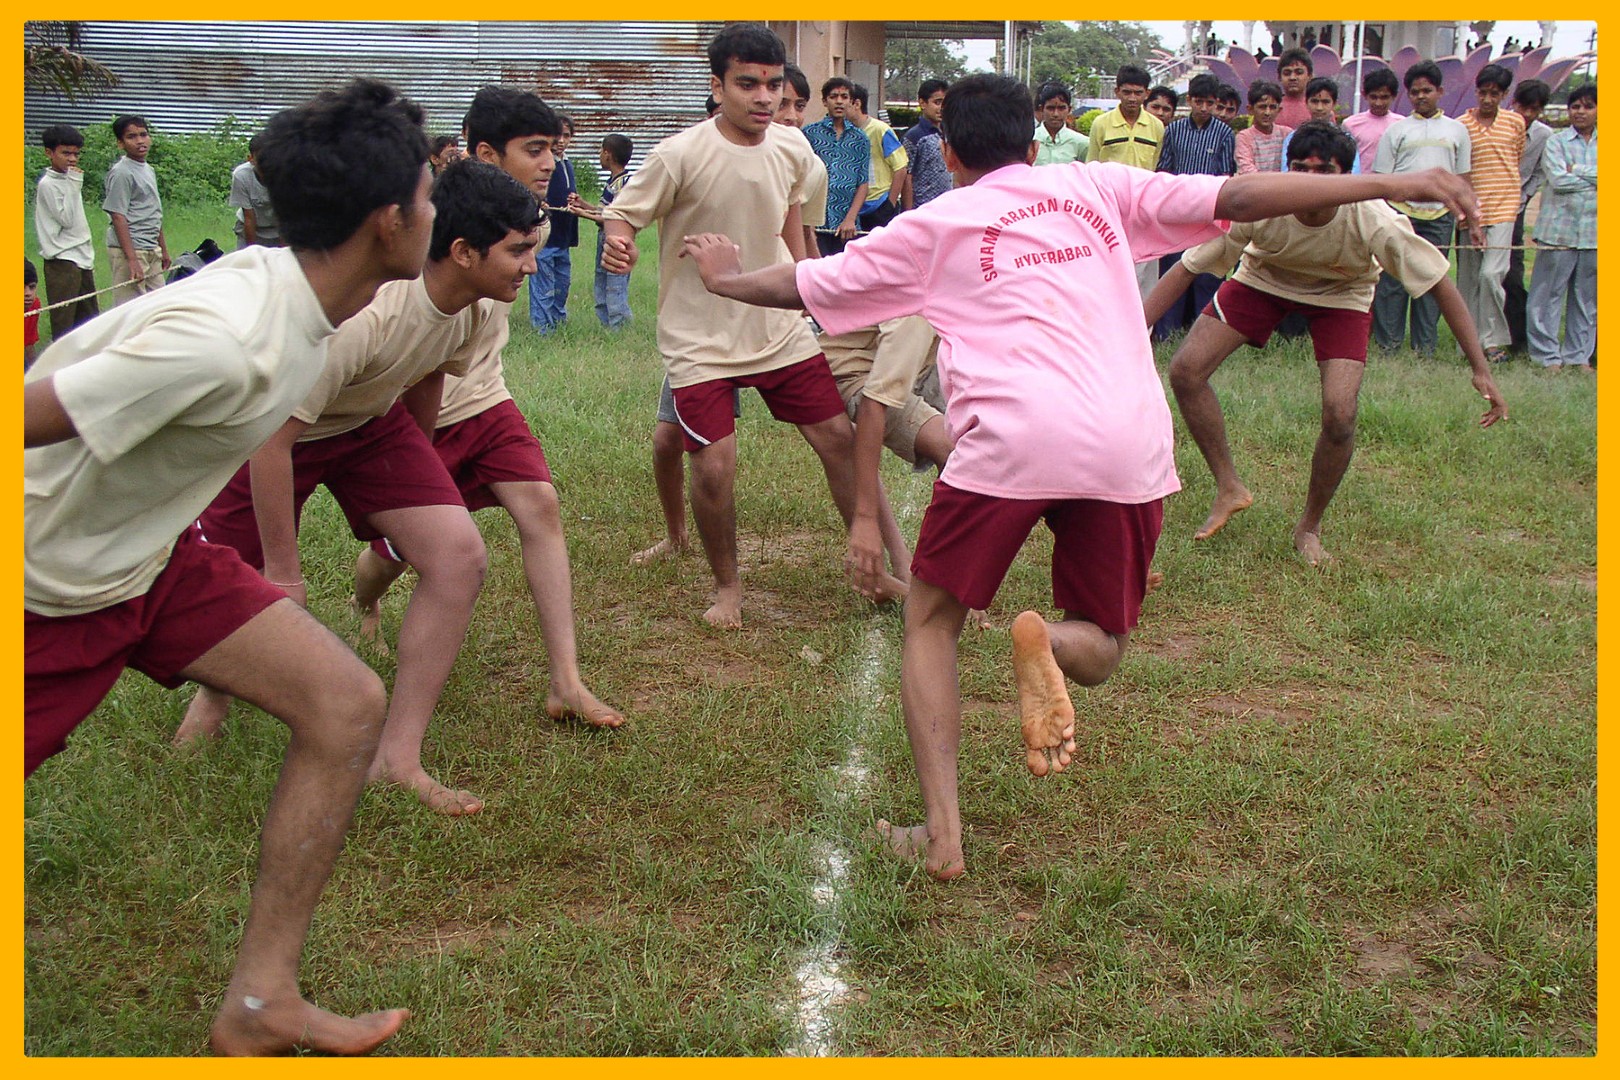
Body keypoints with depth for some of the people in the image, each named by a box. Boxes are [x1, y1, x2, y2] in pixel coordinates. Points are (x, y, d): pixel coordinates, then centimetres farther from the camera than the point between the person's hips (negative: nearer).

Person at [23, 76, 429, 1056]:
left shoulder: (288, 285, -5)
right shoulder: (224, 340, -33)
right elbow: (28, 417, -30)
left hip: (155, 554, 8)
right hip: (51, 585, -8)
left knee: (344, 703, -1)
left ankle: (260, 1007, 7)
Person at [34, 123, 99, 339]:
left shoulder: (69, 181, 16)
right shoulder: (48, 184, -10)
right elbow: (66, 219, -17)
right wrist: (74, 186, -17)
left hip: (82, 258, 9)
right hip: (62, 262, -9)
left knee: (89, 317, 12)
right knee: (64, 322, -7)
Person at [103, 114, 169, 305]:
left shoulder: (148, 170, 15)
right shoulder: (121, 173, -12)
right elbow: (118, 217, -17)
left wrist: (163, 248, 24)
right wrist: (131, 259, -23)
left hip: (151, 250, 9)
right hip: (129, 249, -9)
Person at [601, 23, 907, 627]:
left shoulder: (792, 150, 0)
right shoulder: (680, 156, -16)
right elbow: (623, 214, -11)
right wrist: (617, 242, -33)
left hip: (780, 329, 5)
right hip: (701, 340, -5)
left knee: (840, 438, 4)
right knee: (714, 467, -12)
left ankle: (883, 569, 21)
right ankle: (726, 585, 15)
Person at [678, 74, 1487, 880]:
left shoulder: (932, 226, 17)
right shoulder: (1097, 188, 21)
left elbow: (800, 285, 25)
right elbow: (1238, 196, 13)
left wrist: (724, 278, 45)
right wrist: (1392, 185, 16)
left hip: (1011, 436, -2)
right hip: (1130, 443, 2)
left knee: (930, 623, 17)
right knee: (1101, 648, 20)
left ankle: (941, 834, 3)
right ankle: (1052, 641, -17)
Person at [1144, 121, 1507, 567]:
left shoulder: (1373, 221, -35)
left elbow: (1441, 286, -24)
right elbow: (1185, 269, -27)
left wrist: (1480, 370, -26)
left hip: (1340, 294, -1)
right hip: (1264, 279, 1)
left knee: (1340, 414, -20)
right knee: (1185, 369, -15)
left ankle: (1310, 527, 8)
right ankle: (1229, 489, 7)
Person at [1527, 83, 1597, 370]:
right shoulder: (1556, 142, 4)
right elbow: (1557, 180, -10)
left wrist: (1578, 171, -10)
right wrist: (1592, 179, -5)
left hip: (1594, 231, 3)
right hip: (1559, 227, -3)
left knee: (1586, 298, 6)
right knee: (1549, 294, -3)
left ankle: (1579, 355, 13)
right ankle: (1547, 354, 4)